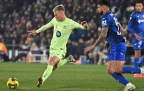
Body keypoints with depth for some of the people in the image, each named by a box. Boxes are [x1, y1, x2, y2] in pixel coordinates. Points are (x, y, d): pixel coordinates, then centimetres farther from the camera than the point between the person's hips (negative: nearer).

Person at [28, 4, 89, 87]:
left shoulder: (70, 23, -15)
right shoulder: (55, 20, -1)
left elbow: (83, 27, -10)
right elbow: (46, 26, 16)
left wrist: (85, 26, -33)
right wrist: (36, 31, 21)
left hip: (60, 49, -6)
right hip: (53, 47, 6)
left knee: (51, 62, -29)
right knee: (53, 67, 14)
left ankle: (42, 79, -39)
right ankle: (68, 59, 37)